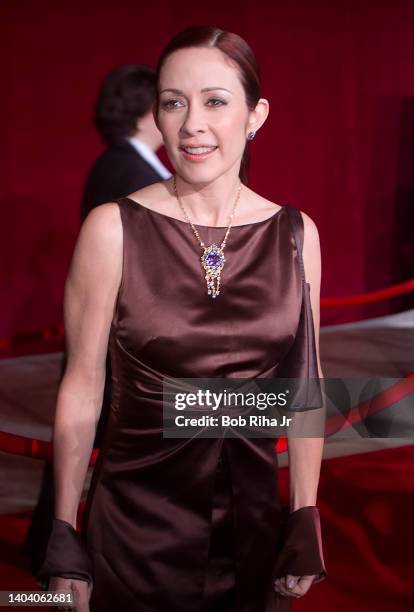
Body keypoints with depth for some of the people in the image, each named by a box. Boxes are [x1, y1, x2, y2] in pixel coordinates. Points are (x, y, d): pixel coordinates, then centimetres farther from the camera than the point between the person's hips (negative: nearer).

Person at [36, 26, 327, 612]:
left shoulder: (296, 234, -1)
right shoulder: (113, 229, -9)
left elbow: (304, 386, 6)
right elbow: (82, 388, -6)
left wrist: (306, 521, 4)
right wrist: (65, 542, -5)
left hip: (252, 529, 3)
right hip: (135, 533, -2)